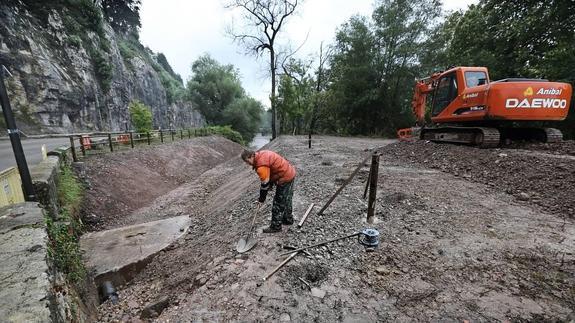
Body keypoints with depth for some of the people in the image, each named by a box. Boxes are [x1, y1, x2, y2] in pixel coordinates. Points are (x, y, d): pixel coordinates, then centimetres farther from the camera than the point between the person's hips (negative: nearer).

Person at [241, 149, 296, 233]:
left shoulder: (261, 165, -24)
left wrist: (261, 200, -6)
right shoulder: (261, 154, 5)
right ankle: (288, 219, 41)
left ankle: (276, 226, 16)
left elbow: (265, 184, -18)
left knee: (278, 203, 2)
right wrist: (270, 184, 18)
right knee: (286, 200, 24)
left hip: (285, 178, -10)